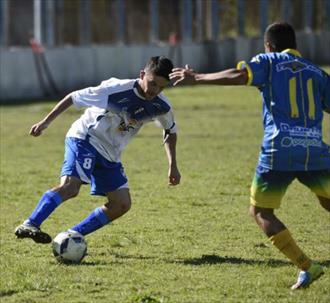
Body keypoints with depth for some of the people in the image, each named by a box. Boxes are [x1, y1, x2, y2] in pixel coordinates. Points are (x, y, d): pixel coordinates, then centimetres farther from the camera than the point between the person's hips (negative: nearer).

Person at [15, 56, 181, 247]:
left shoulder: (161, 107, -7)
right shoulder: (116, 90, -23)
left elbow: (170, 131, 16)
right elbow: (74, 97, -12)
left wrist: (173, 165, 8)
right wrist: (46, 122, -11)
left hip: (110, 153, 7)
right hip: (84, 139, -7)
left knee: (122, 204, -2)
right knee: (70, 185, -30)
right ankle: (29, 226, -36)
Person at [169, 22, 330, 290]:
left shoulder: (269, 62, 9)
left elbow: (238, 76, -9)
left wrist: (196, 78, -3)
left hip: (279, 152, -4)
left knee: (260, 211, 11)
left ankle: (306, 267, -2)